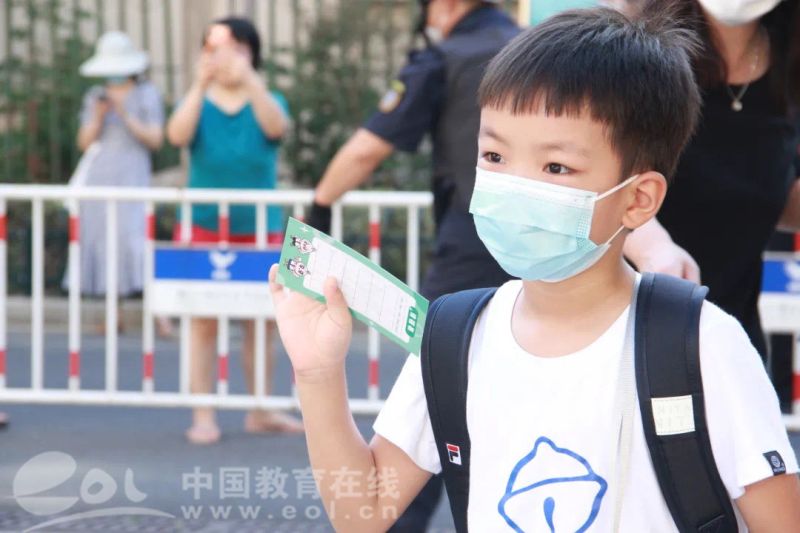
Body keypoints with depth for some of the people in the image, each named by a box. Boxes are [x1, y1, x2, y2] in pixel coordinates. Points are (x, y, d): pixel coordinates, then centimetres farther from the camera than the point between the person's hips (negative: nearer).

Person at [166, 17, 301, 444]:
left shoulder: (267, 102, 3)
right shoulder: (199, 104, 2)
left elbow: (277, 126, -21)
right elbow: (177, 135, -20)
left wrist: (249, 79, -36)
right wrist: (201, 84, -33)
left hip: (259, 231, 1)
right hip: (203, 229, -1)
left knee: (261, 325, 7)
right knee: (204, 324, -3)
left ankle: (260, 412, 19)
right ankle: (203, 417, 0)